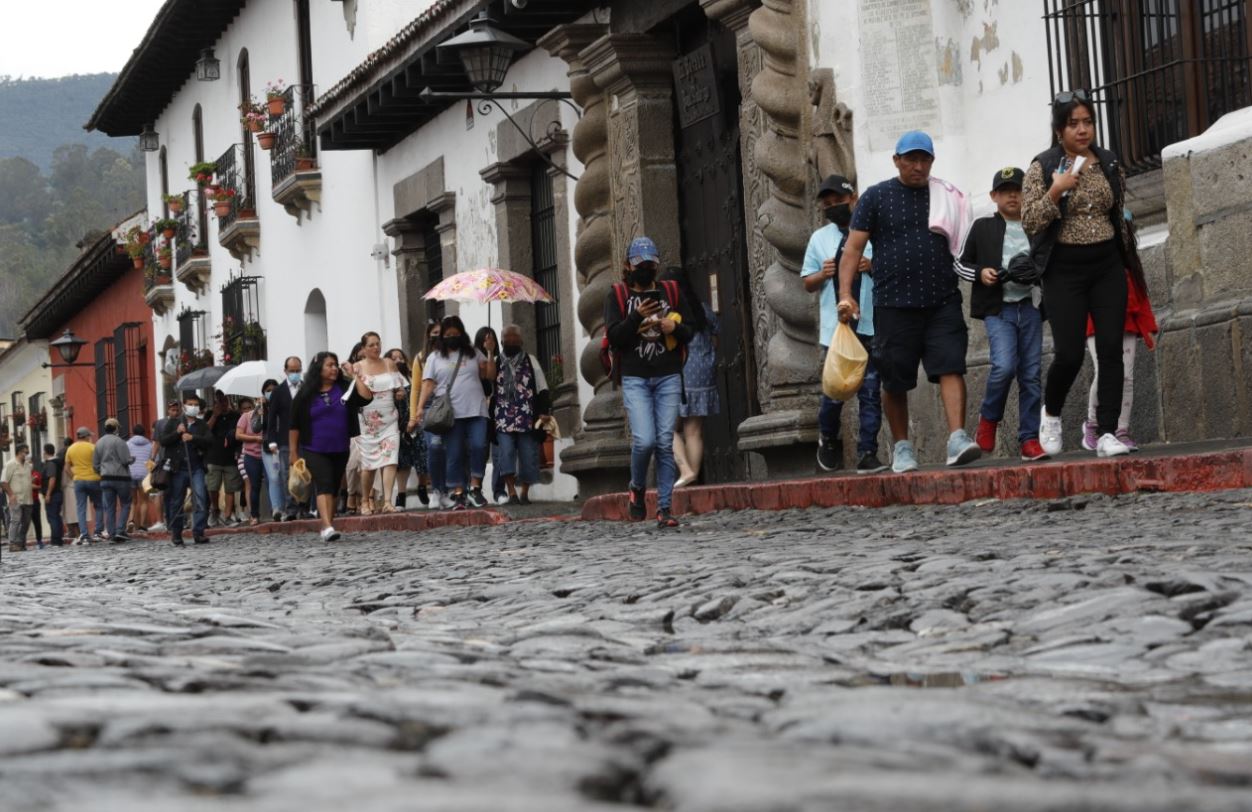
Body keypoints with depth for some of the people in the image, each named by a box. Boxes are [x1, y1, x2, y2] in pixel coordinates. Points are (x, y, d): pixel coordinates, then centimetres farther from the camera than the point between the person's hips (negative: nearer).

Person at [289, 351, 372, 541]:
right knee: (324, 485, -18)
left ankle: (325, 528, 18)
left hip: (340, 450, 3)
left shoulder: (345, 388, 5)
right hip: (315, 450, -3)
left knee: (334, 489, 8)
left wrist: (357, 377, -6)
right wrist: (293, 452, 1)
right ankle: (328, 527, -29)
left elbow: (366, 398, -10)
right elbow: (295, 425, 3)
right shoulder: (306, 394, -1)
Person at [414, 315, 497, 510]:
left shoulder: (473, 354, 14)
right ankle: (458, 494, 4)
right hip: (450, 414, -1)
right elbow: (428, 384, 3)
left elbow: (490, 376, 12)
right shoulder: (435, 358, 11)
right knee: (453, 455, -2)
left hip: (476, 411, 1)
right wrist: (420, 407, -9)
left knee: (479, 446, -15)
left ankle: (475, 488, -3)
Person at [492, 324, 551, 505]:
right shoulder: (495, 363, 13)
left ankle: (524, 493, 10)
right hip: (503, 418, 0)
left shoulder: (530, 361, 11)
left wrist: (543, 412, -3)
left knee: (528, 455, -1)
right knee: (505, 452, -14)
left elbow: (542, 389, 8)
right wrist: (489, 415, 9)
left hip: (527, 418, 0)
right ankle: (511, 492, -15)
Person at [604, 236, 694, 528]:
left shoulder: (670, 293, 13)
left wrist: (674, 328, -8)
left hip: (668, 378, 2)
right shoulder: (618, 295, 6)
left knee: (665, 443, -4)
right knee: (644, 440, -16)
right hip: (635, 379, -2)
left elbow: (689, 332, 14)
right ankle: (637, 488, 12)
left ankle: (664, 508, 0)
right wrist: (636, 317, -19)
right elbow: (613, 336, -4)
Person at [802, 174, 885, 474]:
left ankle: (867, 454, 2)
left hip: (870, 328, -1)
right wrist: (822, 275, -4)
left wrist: (875, 267, -12)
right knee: (834, 392, 0)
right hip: (835, 329, 1)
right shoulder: (819, 238, 13)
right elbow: (808, 283, 18)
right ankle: (828, 441, 25)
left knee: (870, 392, -2)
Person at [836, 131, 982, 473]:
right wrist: (845, 294, -10)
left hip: (943, 301, 2)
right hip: (894, 304, -1)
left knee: (951, 368, -13)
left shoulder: (946, 195, 13)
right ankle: (902, 448, 18)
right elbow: (853, 248, 0)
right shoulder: (876, 197, 5)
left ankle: (958, 439, -18)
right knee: (895, 381, 4)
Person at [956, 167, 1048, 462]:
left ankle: (1029, 439, 7)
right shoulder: (983, 228, 9)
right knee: (1004, 366, -20)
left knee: (1031, 374, 1)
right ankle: (988, 418, 6)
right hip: (998, 308, -2)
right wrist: (980, 273, -5)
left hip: (1030, 307, 2)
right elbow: (961, 264, 14)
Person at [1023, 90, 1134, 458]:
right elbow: (1029, 222, -8)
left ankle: (1107, 433, -5)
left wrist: (1127, 260, 19)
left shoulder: (1109, 163, 9)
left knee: (1111, 349, -6)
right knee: (1069, 354, -7)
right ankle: (1050, 414, 21)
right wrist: (1055, 192, -22)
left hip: (1107, 266, 4)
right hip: (1064, 271, -4)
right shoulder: (1042, 168, -4)